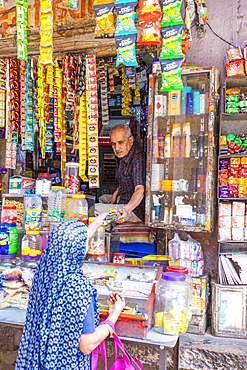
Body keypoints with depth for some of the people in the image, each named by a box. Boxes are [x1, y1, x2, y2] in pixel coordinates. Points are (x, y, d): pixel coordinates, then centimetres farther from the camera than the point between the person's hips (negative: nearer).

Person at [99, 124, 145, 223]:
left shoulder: (138, 159, -25)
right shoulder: (122, 155, 6)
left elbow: (140, 190, -36)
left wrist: (126, 209, -52)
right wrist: (116, 193, 10)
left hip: (136, 210, -10)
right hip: (124, 202, 10)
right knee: (102, 198, 31)